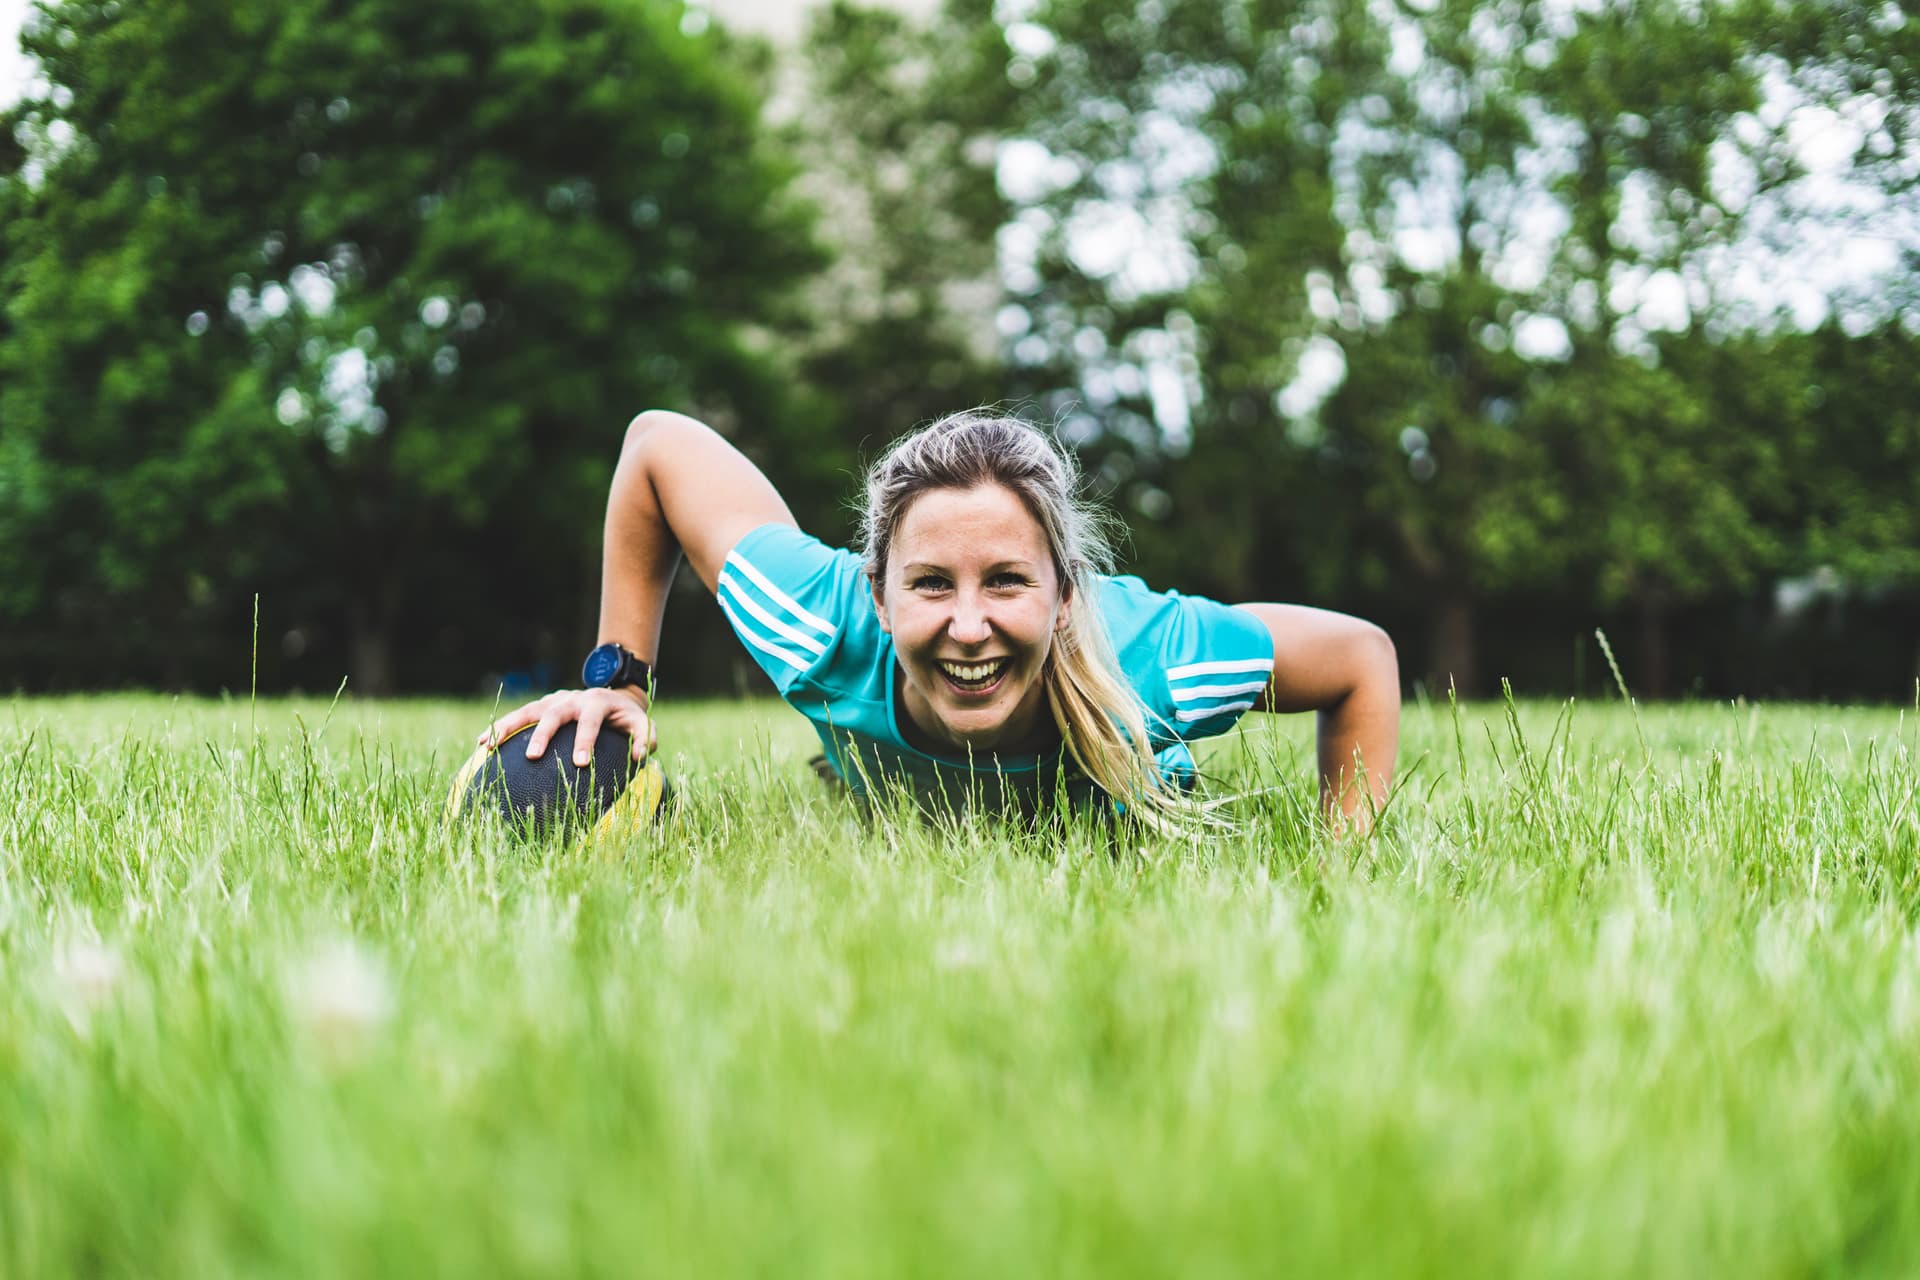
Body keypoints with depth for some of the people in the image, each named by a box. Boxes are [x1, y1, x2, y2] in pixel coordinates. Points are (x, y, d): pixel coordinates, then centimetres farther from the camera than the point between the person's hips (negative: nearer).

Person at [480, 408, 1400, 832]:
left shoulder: (1148, 655, -45)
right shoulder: (829, 628, -43)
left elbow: (1365, 657, -26)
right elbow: (657, 442, -28)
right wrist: (617, 679, -24)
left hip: (1122, 840, 0)